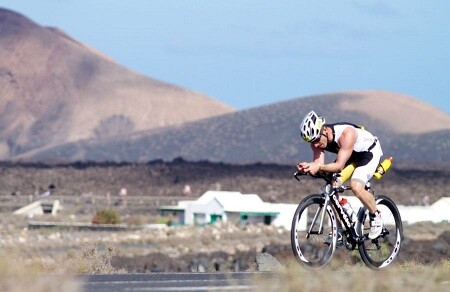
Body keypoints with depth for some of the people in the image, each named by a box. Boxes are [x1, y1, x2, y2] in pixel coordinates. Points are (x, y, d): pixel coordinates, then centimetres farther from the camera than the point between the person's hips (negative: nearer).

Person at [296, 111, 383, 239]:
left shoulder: (346, 133, -39)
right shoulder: (317, 139, -18)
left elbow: (339, 166, -43)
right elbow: (318, 162, -25)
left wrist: (319, 167, -57)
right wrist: (308, 166, -46)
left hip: (369, 152, -7)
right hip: (350, 156, 7)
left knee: (356, 187, -27)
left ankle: (376, 217, -2)